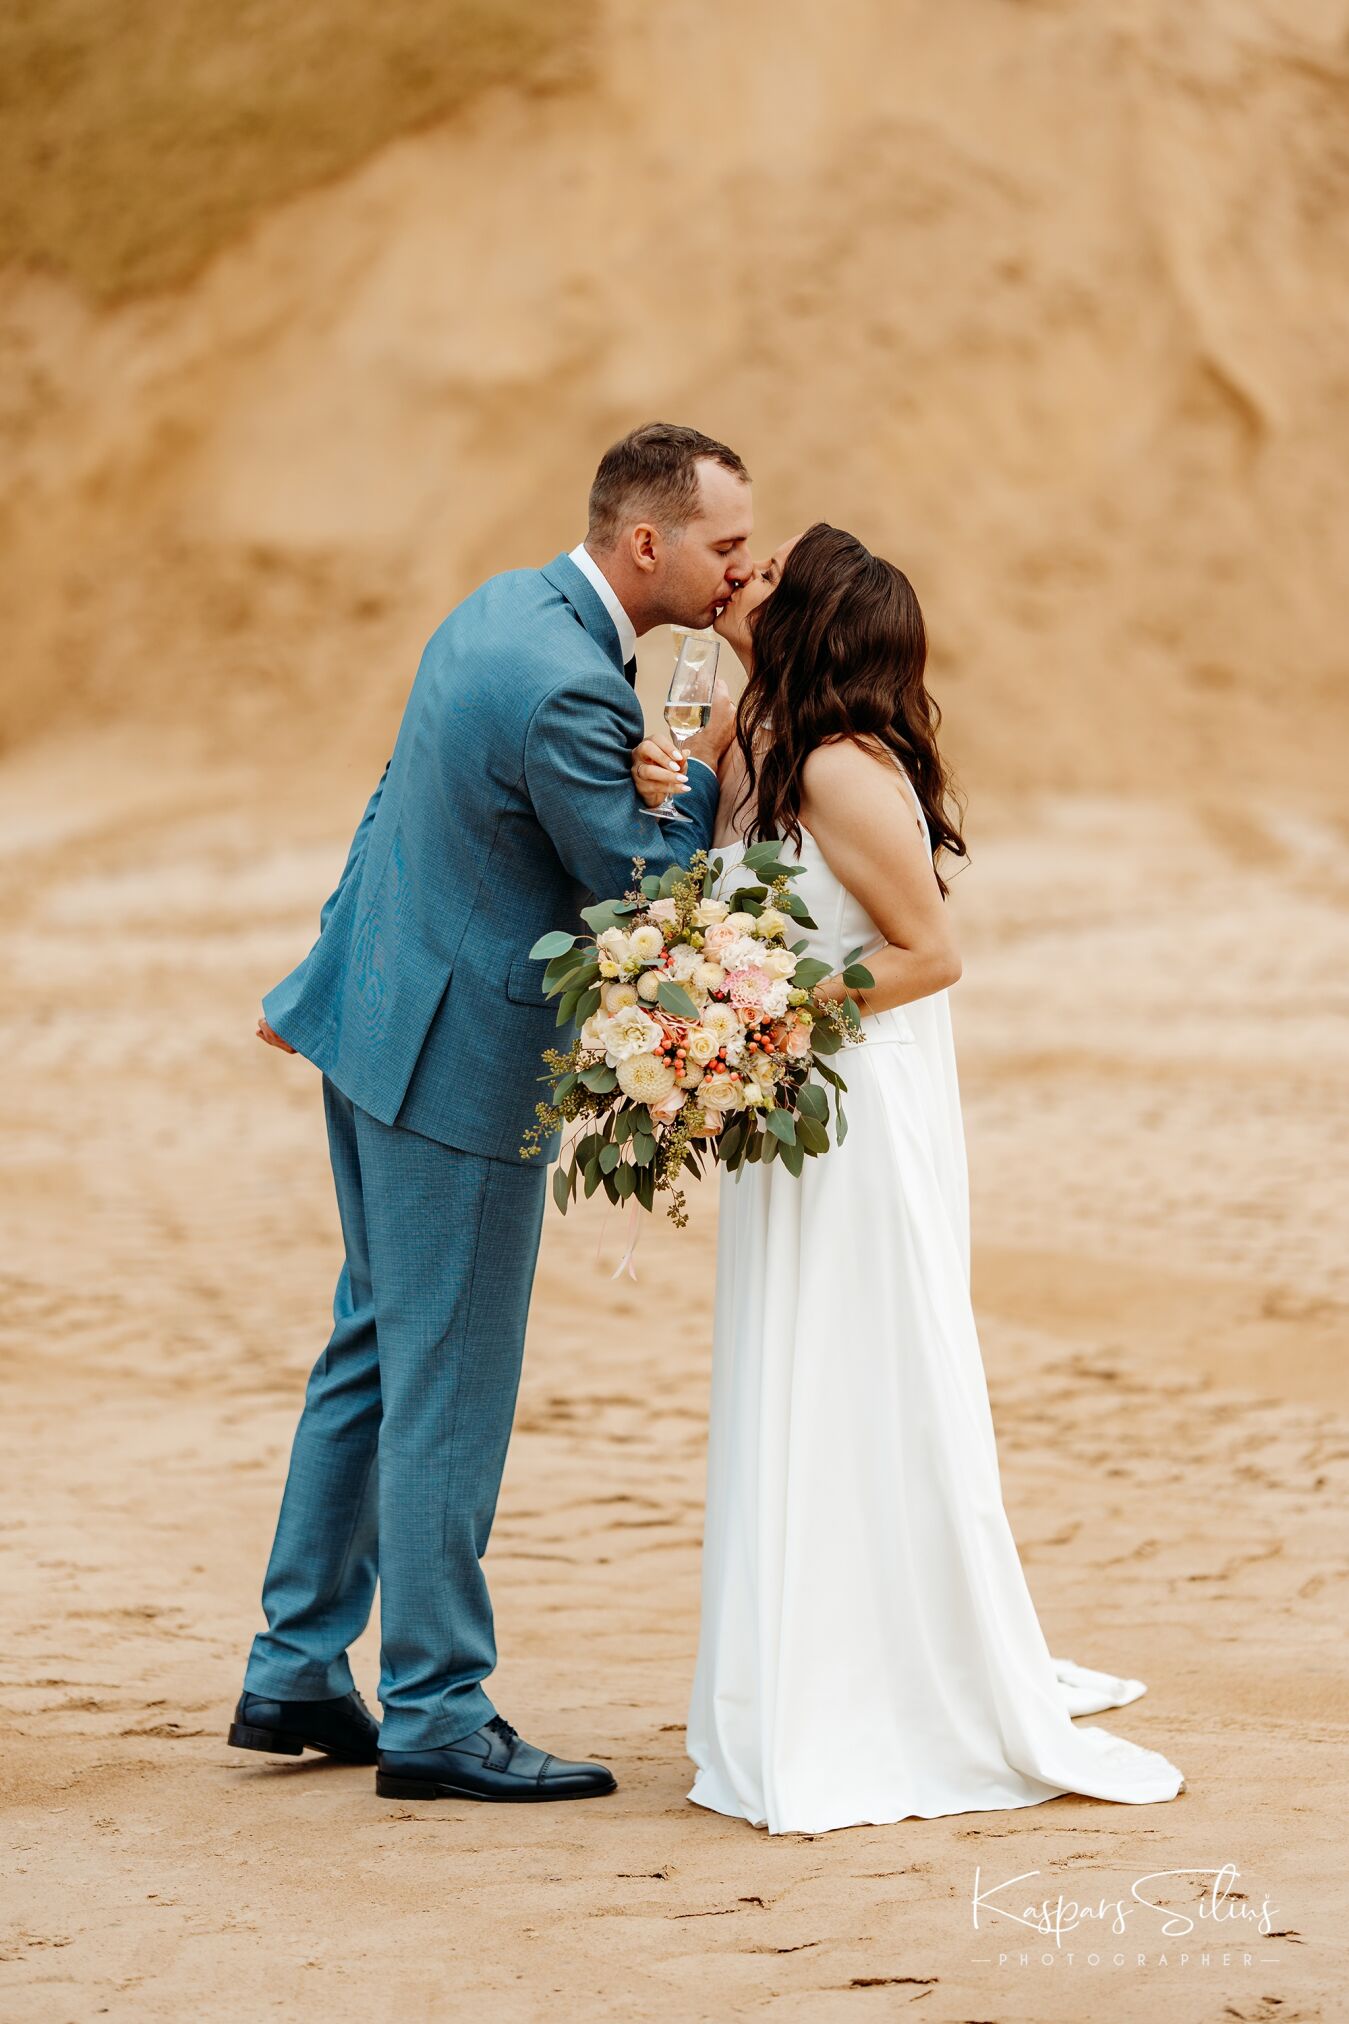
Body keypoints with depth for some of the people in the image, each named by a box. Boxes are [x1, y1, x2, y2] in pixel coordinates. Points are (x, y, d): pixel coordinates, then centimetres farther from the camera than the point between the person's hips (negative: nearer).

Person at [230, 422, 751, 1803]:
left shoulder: (504, 607, 6)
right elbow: (649, 887, -17)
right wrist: (719, 740, -8)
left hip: (377, 1016, 10)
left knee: (373, 1351, 17)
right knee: (449, 1387, -1)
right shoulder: (565, 689, -26)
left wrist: (333, 962, 26)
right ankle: (435, 1716, 8)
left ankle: (293, 1675, 25)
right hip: (456, 1061, -10)